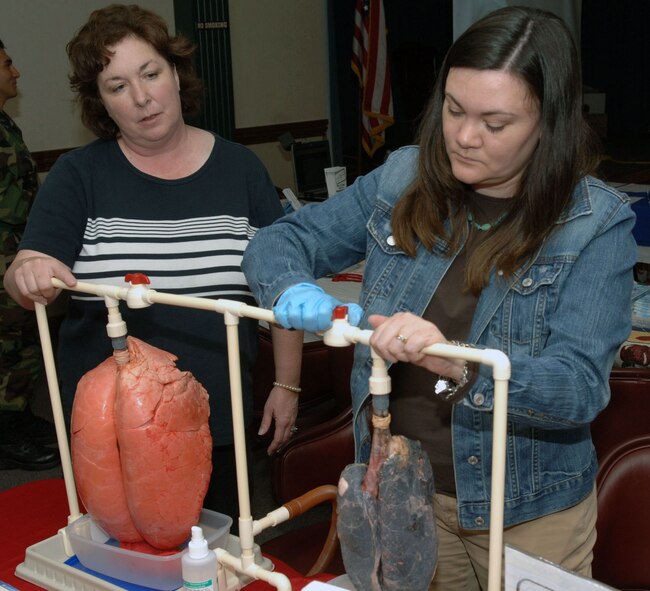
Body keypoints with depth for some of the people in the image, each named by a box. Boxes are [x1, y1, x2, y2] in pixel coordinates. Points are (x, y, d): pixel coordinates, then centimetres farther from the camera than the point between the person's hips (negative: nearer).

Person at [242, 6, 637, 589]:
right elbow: (277, 243, 1)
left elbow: (581, 388, -21)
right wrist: (293, 290, -23)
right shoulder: (401, 181, -4)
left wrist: (458, 364, -39)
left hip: (529, 512, -2)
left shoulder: (596, 225, -15)